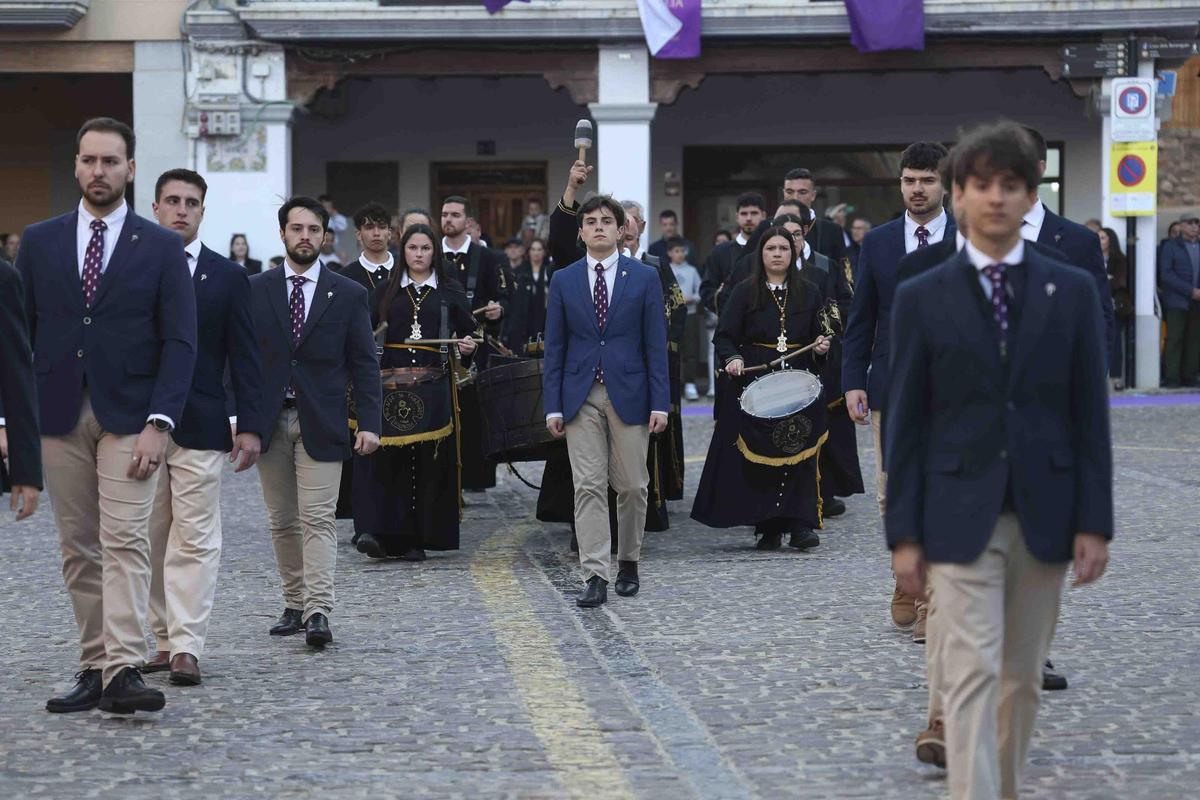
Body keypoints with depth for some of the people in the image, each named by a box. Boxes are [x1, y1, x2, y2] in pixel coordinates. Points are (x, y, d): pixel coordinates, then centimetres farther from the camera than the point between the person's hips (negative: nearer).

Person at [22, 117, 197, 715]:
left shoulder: (161, 248, 3)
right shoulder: (39, 242, 10)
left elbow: (179, 342, -1)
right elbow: (20, 333, 9)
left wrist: (159, 423, -12)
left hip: (128, 418, -3)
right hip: (58, 418, 3)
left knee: (125, 542, -12)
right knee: (78, 550, 6)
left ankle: (124, 670, -18)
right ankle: (94, 668, 11)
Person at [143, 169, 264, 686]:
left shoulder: (227, 277, 5)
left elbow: (244, 357, 4)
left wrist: (250, 425, -4)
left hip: (200, 428, -2)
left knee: (194, 541, -7)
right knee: (152, 540, 6)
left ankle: (186, 648, -9)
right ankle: (163, 640, 13)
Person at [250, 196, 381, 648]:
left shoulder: (348, 295, 3)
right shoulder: (254, 290, 6)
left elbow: (364, 363, 3)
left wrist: (369, 422, -6)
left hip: (321, 424, -2)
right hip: (269, 421, 2)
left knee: (318, 520, -10)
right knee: (282, 522, 8)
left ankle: (318, 613, -15)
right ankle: (294, 606, 17)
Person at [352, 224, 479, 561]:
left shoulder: (450, 292, 11)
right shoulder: (386, 291, 13)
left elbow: (468, 330, 12)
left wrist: (468, 346, -8)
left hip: (433, 385, 0)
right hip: (391, 383, 0)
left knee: (428, 459, -1)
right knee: (387, 458, -11)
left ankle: (418, 537, 6)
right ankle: (380, 532, -15)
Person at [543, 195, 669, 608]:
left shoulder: (644, 278, 3)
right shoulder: (563, 280, 6)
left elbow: (656, 344, 1)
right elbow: (554, 347, 6)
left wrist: (660, 402, -6)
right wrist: (553, 405, -1)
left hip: (628, 394, -1)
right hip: (581, 396, 1)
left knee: (631, 485, 5)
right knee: (588, 486, -5)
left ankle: (628, 563, 23)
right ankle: (596, 577, -7)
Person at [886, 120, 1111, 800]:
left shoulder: (1073, 291, 4)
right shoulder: (922, 298, 1)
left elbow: (1090, 414, 4)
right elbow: (906, 424, 1)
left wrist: (1095, 522, -2)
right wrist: (904, 534, -4)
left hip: (1045, 515, 2)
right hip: (960, 519, -2)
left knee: (1022, 679, 12)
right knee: (971, 677, -9)